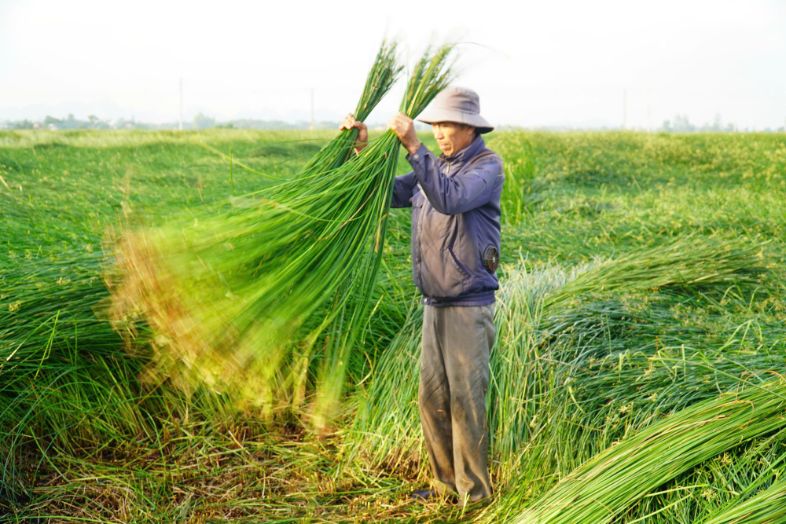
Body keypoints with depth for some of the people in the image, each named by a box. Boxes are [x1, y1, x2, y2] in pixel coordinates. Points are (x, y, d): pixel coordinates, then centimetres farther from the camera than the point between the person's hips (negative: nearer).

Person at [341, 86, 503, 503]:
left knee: (465, 399, -4)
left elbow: (450, 199, -27)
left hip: (469, 306, -7)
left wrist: (413, 147, -28)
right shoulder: (435, 167, 14)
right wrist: (363, 149, 6)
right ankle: (447, 482, 22)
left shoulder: (487, 165, -8)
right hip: (434, 304, 7)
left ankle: (473, 493, 8)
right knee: (432, 397, 9)